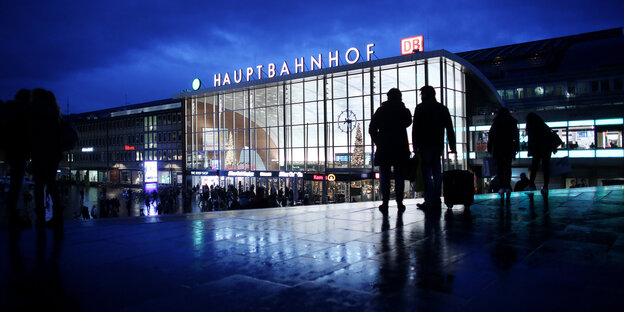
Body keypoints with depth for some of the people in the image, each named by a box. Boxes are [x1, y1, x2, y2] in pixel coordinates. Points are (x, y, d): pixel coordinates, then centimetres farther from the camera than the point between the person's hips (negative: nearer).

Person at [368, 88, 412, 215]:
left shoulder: (380, 110, 3)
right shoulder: (405, 111, 3)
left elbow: (372, 129, 2)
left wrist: (378, 142, 9)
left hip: (384, 148, 0)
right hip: (401, 148, 1)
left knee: (384, 176, 3)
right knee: (399, 176, 7)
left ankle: (385, 203, -3)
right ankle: (399, 203, 5)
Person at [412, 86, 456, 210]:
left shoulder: (420, 108, -2)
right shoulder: (443, 108, 12)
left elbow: (415, 128, -8)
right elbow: (450, 129, 10)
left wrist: (415, 145, -6)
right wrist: (452, 146, 12)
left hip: (425, 145, -5)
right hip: (438, 145, 5)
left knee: (427, 173, -3)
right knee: (437, 172, 9)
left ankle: (429, 201, -6)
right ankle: (437, 201, 9)